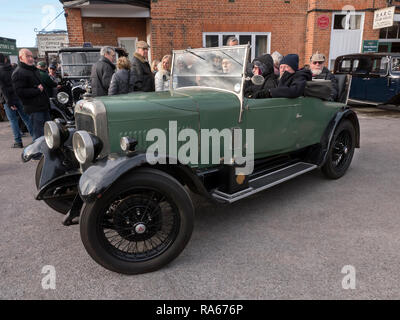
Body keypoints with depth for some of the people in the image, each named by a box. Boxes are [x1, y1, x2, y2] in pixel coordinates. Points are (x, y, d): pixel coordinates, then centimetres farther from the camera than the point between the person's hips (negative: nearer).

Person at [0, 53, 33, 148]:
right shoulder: (13, 70, 6)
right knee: (26, 118, 8)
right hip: (19, 97, 4)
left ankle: (18, 142, 3)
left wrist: (9, 103, -13)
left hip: (9, 100, -4)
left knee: (13, 120, 2)